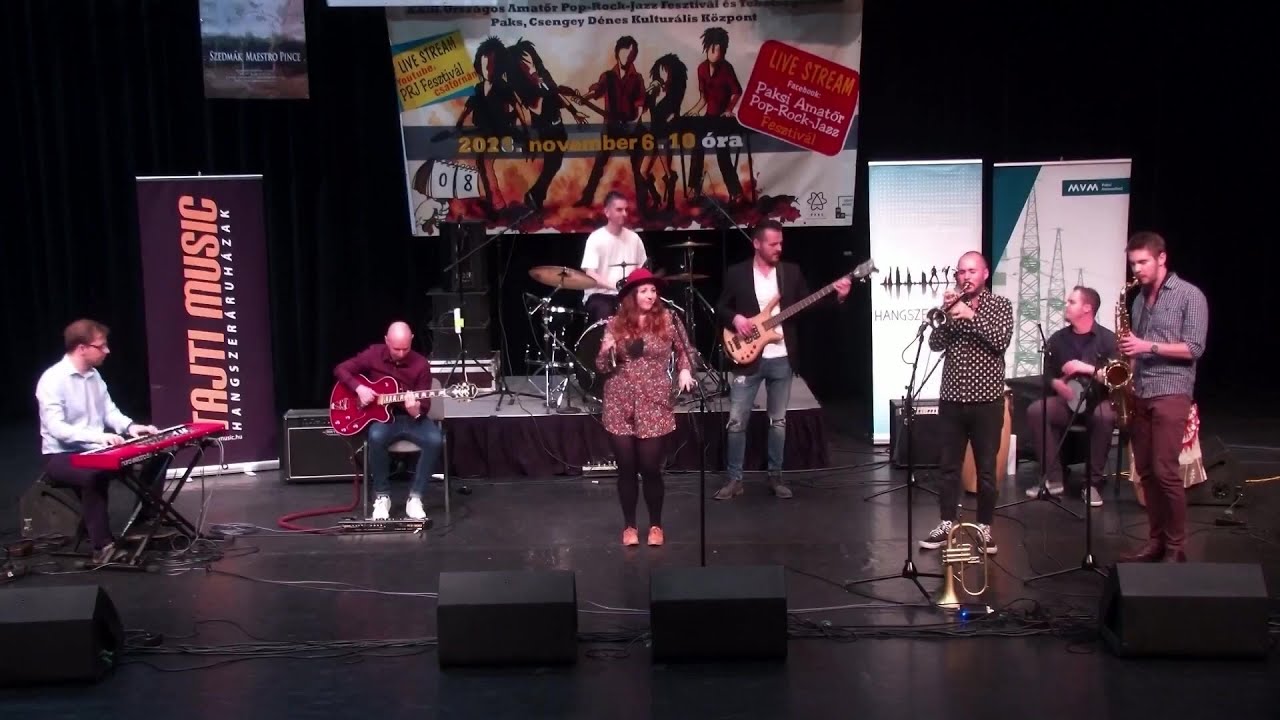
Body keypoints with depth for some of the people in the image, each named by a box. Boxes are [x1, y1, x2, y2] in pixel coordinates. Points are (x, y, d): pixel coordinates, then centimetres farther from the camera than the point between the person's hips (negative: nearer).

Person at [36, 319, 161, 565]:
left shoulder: (94, 376, 8)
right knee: (95, 475, -40)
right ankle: (104, 546, -33)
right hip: (61, 457, -8)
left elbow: (109, 411, 13)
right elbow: (56, 428, -26)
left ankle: (143, 524, 9)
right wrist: (97, 436, -38)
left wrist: (129, 426, -8)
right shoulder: (52, 380, -18)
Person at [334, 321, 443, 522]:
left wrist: (417, 411, -30)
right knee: (376, 437, -36)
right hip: (381, 416, 0)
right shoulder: (373, 354, -4)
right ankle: (382, 496, -17)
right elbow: (341, 369, 2)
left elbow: (425, 401, -6)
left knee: (435, 440, -31)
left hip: (411, 418, 0)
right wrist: (359, 388, -15)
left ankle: (414, 497, -15)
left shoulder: (421, 364, -6)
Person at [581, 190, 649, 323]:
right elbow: (590, 274, -18)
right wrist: (615, 285, -31)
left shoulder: (633, 238, 7)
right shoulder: (596, 238, -9)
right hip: (599, 294, -4)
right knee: (604, 314, -34)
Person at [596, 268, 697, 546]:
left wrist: (685, 371, -10)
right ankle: (629, 525, 20)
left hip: (654, 406, -1)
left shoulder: (668, 320, -2)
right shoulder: (616, 323, 2)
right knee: (626, 468, 5)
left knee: (650, 467, -1)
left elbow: (684, 352, 9)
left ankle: (656, 525, 18)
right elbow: (602, 366, 6)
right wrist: (607, 351, -15)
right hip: (620, 406, 1)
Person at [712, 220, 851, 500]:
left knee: (778, 420, 9)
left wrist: (837, 296, -10)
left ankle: (775, 475, 20)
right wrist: (735, 318, -17)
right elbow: (720, 308, 3)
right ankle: (735, 478, 8)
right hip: (748, 357, -2)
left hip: (781, 358, 2)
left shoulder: (791, 271, 5)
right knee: (737, 421, -2)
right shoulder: (736, 273, -1)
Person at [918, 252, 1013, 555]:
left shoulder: (1000, 305, 2)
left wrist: (971, 316, -18)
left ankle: (984, 526, 13)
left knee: (986, 469, 3)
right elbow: (935, 344, -2)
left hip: (986, 400, -3)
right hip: (951, 399, 3)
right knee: (948, 466, 8)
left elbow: (1001, 341, -14)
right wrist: (946, 313, -14)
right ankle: (946, 523, 16)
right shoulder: (953, 304, 9)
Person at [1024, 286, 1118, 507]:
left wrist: (1088, 369, -23)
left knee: (1105, 416, -38)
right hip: (1067, 400, 4)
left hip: (1098, 401, -4)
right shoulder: (1057, 339, 7)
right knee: (1035, 411, -25)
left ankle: (1093, 482, -22)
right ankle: (1053, 479, -17)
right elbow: (1048, 375, 12)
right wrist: (1059, 385, -10)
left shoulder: (1107, 339, -6)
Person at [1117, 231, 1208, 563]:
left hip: (1171, 394, -6)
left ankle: (1176, 547, 0)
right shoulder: (1139, 299, 15)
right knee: (1146, 472, 7)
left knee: (1165, 472, -9)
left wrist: (1149, 346, -18)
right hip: (1139, 394, 7)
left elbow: (1194, 348, -11)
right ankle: (1155, 541, 15)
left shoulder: (1190, 295, -4)